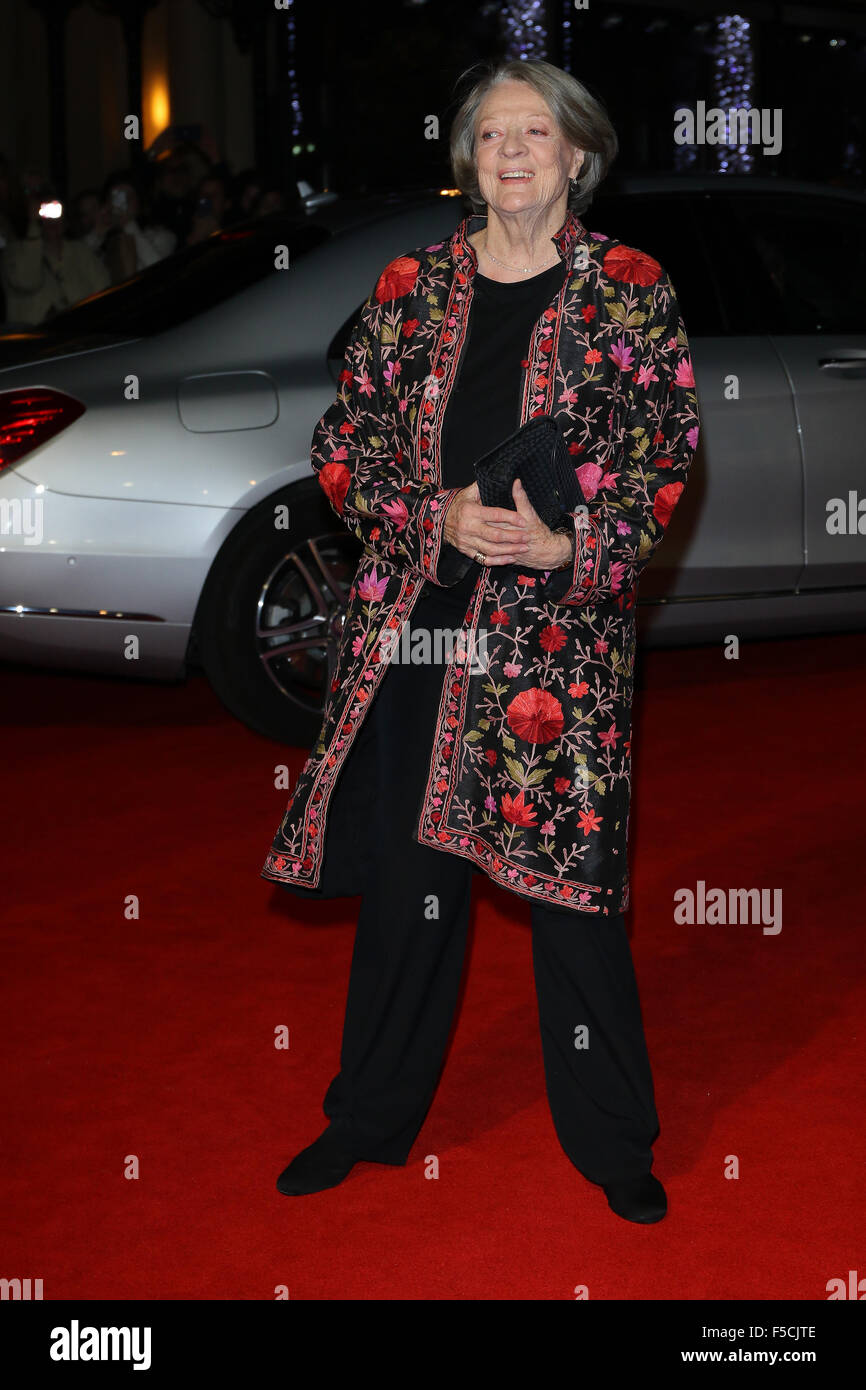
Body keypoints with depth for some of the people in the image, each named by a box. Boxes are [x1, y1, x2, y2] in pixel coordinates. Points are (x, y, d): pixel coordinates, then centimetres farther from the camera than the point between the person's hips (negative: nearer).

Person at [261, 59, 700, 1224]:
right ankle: (374, 1116, 27)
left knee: (572, 875, 0)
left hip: (562, 625, -2)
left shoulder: (631, 289, 3)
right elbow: (345, 442, 9)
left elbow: (668, 448, 0)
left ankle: (613, 1142, 17)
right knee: (407, 873, 10)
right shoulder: (411, 287, 10)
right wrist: (441, 515, -8)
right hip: (413, 622, 3)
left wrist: (569, 544, -14)